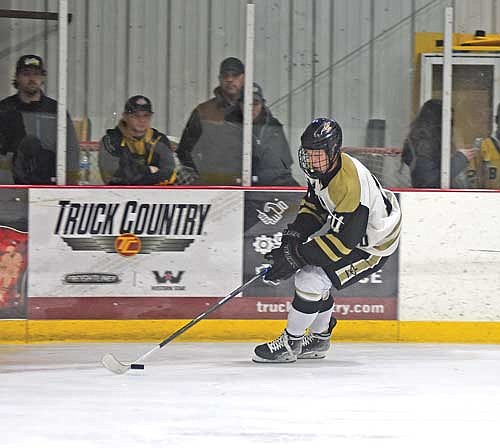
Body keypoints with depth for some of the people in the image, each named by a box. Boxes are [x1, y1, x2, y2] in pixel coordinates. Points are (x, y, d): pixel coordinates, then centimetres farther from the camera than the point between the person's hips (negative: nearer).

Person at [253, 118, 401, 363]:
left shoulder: (349, 184, -36)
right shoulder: (321, 167, -7)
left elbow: (344, 240, -34)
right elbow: (314, 204, 10)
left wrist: (297, 256, -31)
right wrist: (295, 235, -6)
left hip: (372, 245, -10)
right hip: (344, 228, 10)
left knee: (311, 279, -16)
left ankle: (289, 343, -1)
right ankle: (319, 339, 31)